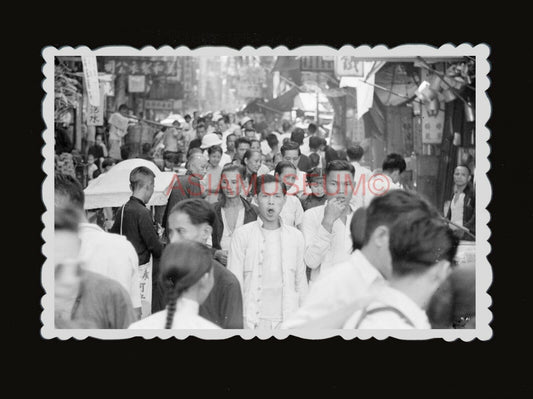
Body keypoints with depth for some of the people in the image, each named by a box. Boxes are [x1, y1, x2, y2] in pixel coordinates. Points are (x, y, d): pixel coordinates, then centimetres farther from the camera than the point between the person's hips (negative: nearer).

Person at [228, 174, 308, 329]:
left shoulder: (296, 236, 11)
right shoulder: (242, 235, 3)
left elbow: (301, 282, 13)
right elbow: (234, 281, 1)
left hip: (288, 320, 2)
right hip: (253, 320, -2)